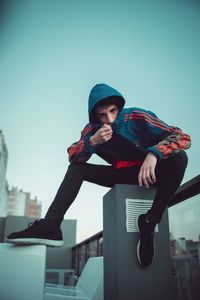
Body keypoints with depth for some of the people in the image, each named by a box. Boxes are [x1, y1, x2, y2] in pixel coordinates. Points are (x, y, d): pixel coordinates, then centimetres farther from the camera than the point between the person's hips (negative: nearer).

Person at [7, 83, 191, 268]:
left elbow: (183, 138, -23)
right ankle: (50, 226, -22)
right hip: (122, 176, 3)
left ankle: (149, 222, -27)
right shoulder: (93, 129, -5)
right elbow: (73, 157, -13)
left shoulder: (137, 117, -17)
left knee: (179, 156, -32)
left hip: (148, 173, -3)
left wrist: (153, 154, -42)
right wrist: (92, 141, -32)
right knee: (76, 168, -8)